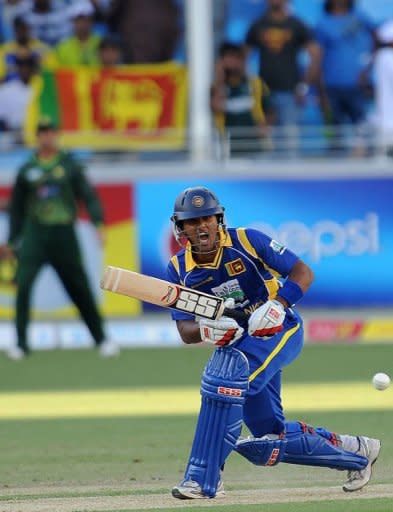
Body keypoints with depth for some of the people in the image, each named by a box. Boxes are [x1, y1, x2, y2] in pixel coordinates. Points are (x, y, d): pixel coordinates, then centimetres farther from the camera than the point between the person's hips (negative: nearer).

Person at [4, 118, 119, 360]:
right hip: (35, 236, 0)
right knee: (23, 286, -13)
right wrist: (13, 240, 8)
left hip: (64, 237, 0)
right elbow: (17, 207, 12)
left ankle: (101, 339, 15)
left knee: (80, 289, 3)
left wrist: (98, 222, -16)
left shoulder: (70, 165, 5)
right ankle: (21, 344, -9)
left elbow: (88, 195, -1)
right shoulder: (27, 170, 8)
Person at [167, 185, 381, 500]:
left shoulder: (246, 241, -15)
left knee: (225, 374, -34)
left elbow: (303, 272, -15)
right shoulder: (179, 269, -4)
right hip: (238, 341, 6)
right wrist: (205, 330, -31)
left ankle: (204, 479, -34)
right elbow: (184, 331, -7)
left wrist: (277, 304, -33)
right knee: (268, 439, 7)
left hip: (280, 329, -6)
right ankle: (355, 451, 30)